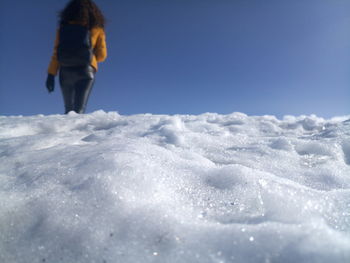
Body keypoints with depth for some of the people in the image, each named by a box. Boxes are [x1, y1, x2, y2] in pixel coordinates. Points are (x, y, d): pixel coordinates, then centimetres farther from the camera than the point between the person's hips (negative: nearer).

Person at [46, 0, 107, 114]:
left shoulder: (63, 27, 10)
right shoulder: (96, 29, 7)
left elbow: (56, 53, 3)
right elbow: (102, 55, 8)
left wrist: (51, 75, 2)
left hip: (65, 71, 3)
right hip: (85, 70, -2)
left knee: (69, 109, 16)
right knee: (79, 109, -8)